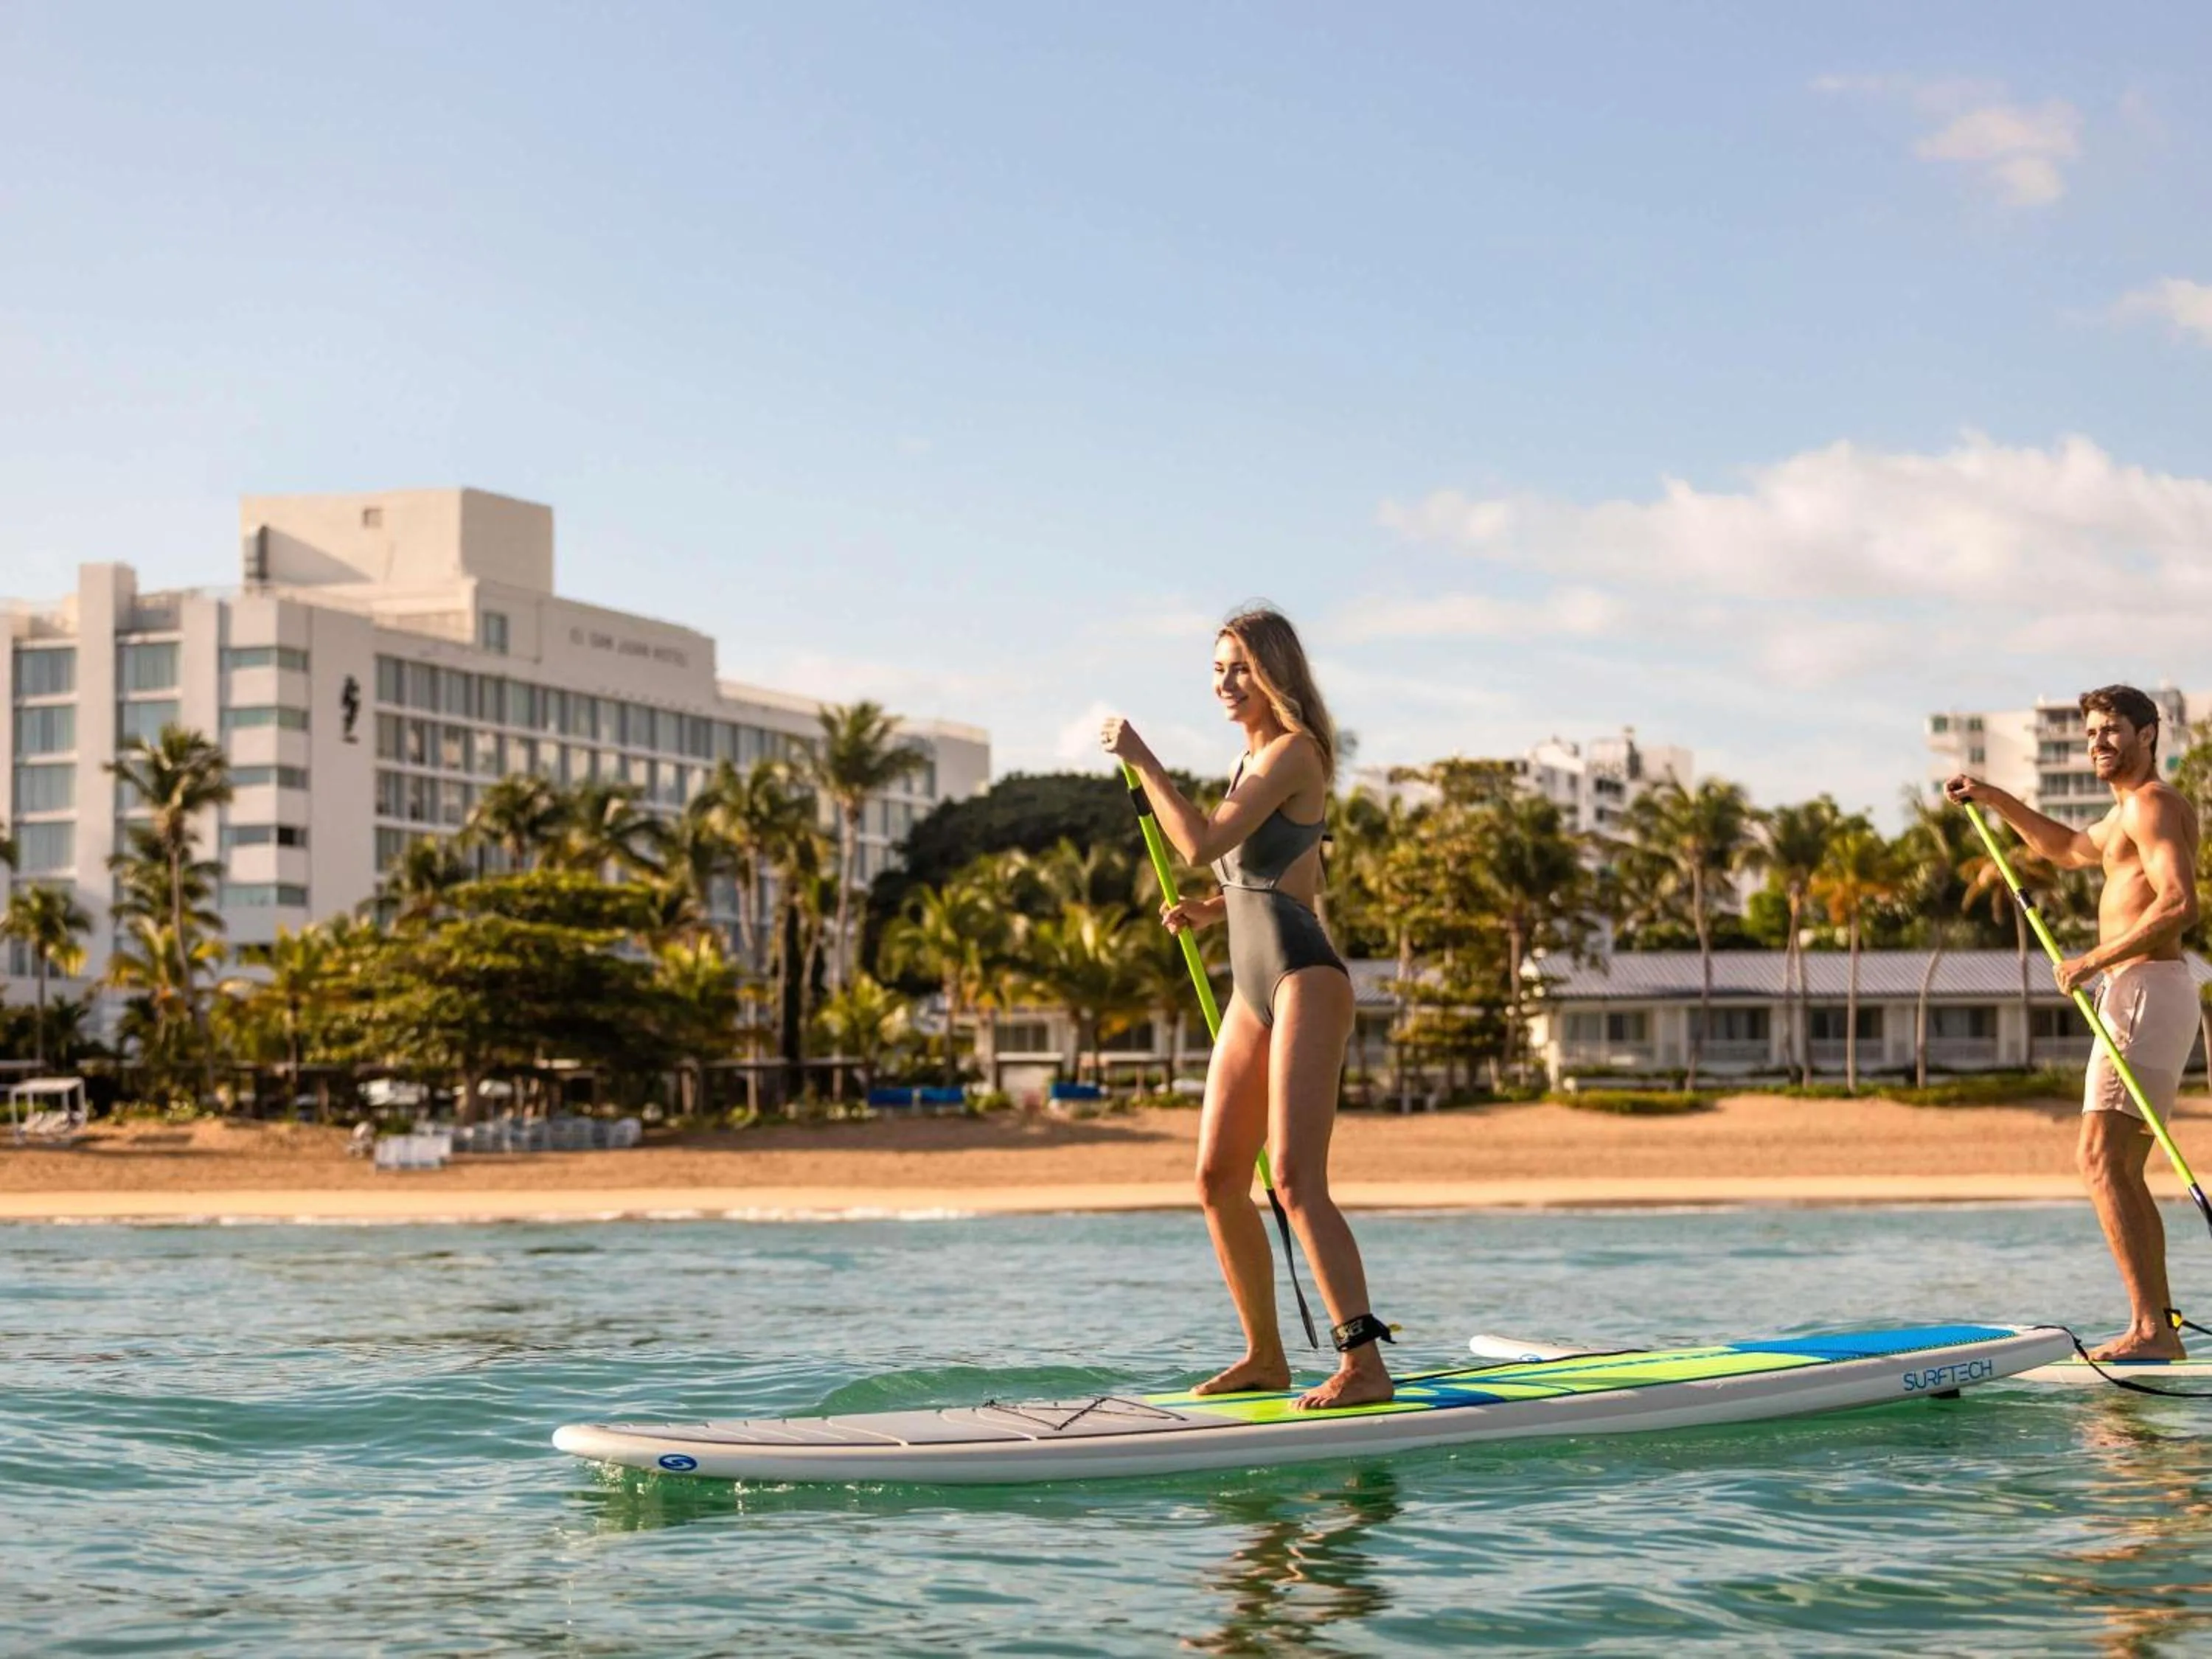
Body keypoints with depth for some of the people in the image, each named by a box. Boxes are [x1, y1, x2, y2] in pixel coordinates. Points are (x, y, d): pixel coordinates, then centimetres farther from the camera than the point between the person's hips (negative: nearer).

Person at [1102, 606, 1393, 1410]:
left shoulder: (1293, 752, -9)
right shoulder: (1255, 759, 19)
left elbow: (1202, 842, -20)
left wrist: (1142, 759, -12)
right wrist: (1208, 911, 13)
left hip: (1305, 981, -10)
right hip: (1252, 990, 10)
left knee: (1297, 1180, -18)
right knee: (1218, 1179, 10)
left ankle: (1364, 1363, -19)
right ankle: (1265, 1355, 20)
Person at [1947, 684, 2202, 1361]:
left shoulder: (2151, 803, -9)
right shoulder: (2129, 813, 24)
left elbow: (2180, 904, -23)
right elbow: (2069, 849, 43)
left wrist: (2094, 960, -19)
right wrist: (1997, 800, 35)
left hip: (2146, 992, -11)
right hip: (2145, 996, 11)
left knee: (2102, 1160, -18)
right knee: (2122, 1171, 12)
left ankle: (2150, 1328, -23)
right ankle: (2160, 1327, 12)